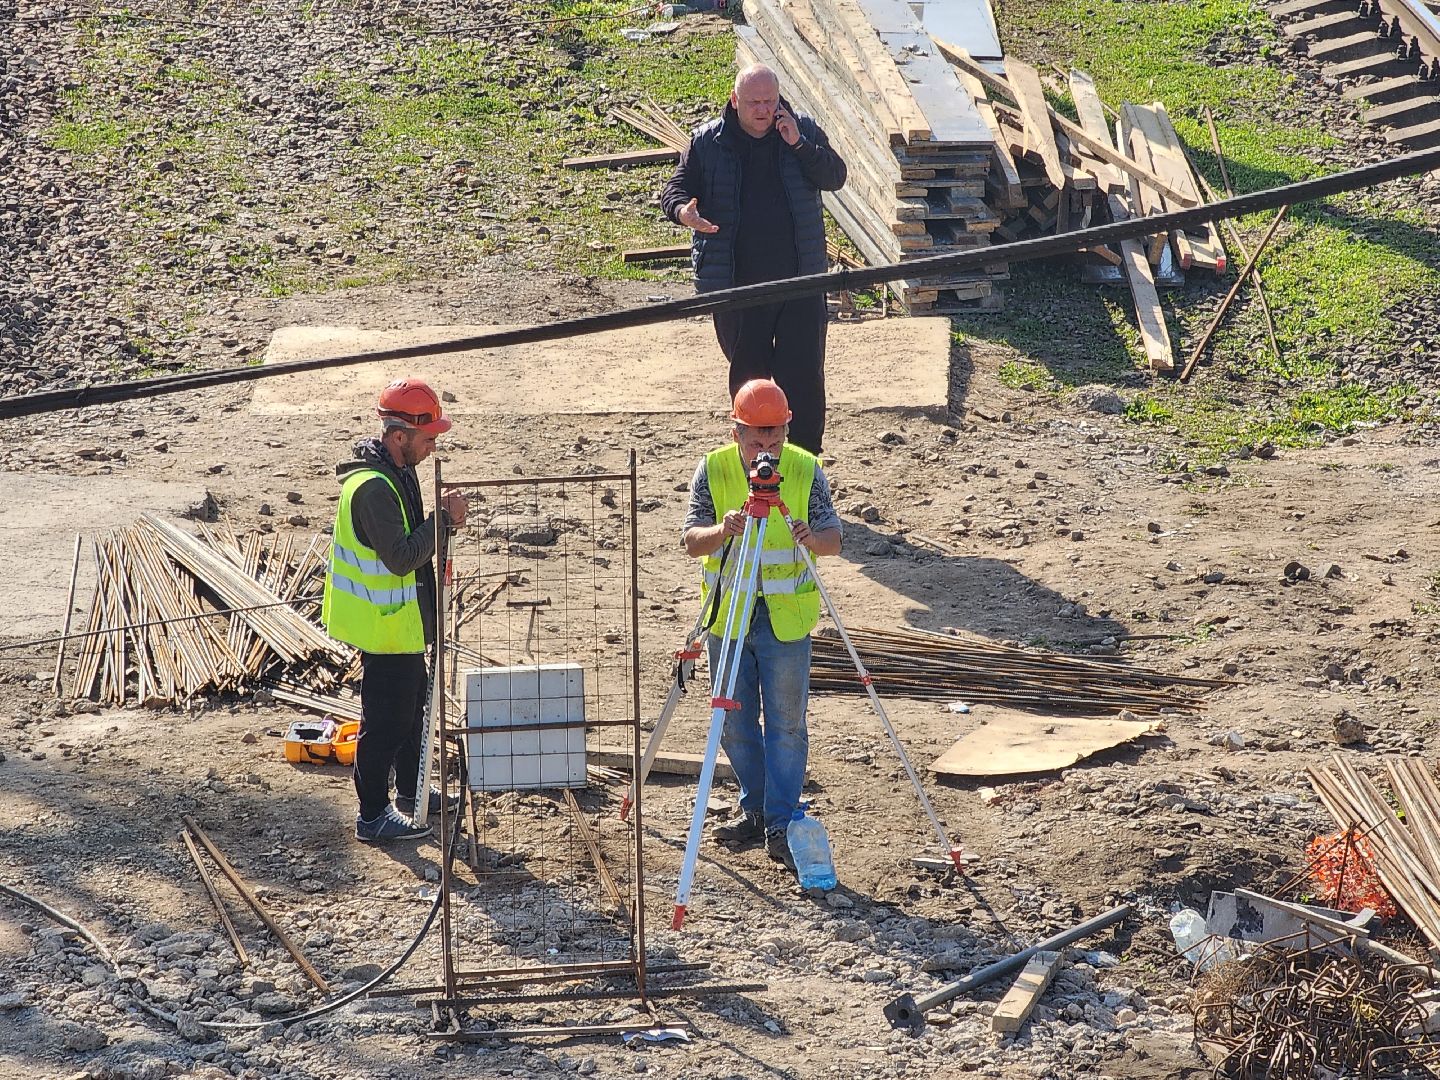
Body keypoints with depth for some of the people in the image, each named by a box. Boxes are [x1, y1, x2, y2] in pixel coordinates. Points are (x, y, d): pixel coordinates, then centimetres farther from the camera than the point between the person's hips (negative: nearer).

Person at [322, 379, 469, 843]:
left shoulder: (397, 470, 5)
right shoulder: (373, 487, -28)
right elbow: (401, 557, -30)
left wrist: (440, 522, 0)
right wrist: (443, 519, -24)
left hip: (402, 618, 11)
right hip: (385, 625, -11)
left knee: (412, 703, 24)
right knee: (386, 720, 0)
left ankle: (410, 791, 40)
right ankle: (373, 816, 10)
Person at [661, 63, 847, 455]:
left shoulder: (804, 130, 1)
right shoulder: (708, 141, -1)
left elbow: (835, 177, -6)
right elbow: (675, 189, -2)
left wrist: (799, 145, -21)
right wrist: (682, 211, -25)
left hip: (800, 283, 0)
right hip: (737, 287, 0)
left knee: (804, 379, -2)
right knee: (747, 378, 12)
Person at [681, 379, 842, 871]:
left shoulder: (806, 470, -7)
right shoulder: (713, 469, -5)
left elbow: (834, 539, -6)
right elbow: (691, 540, -9)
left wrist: (812, 538, -30)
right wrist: (722, 530, -31)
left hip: (786, 617, -2)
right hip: (727, 615, 2)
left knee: (786, 723, -1)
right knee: (733, 721, 11)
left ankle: (781, 825, 6)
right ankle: (755, 809, 27)